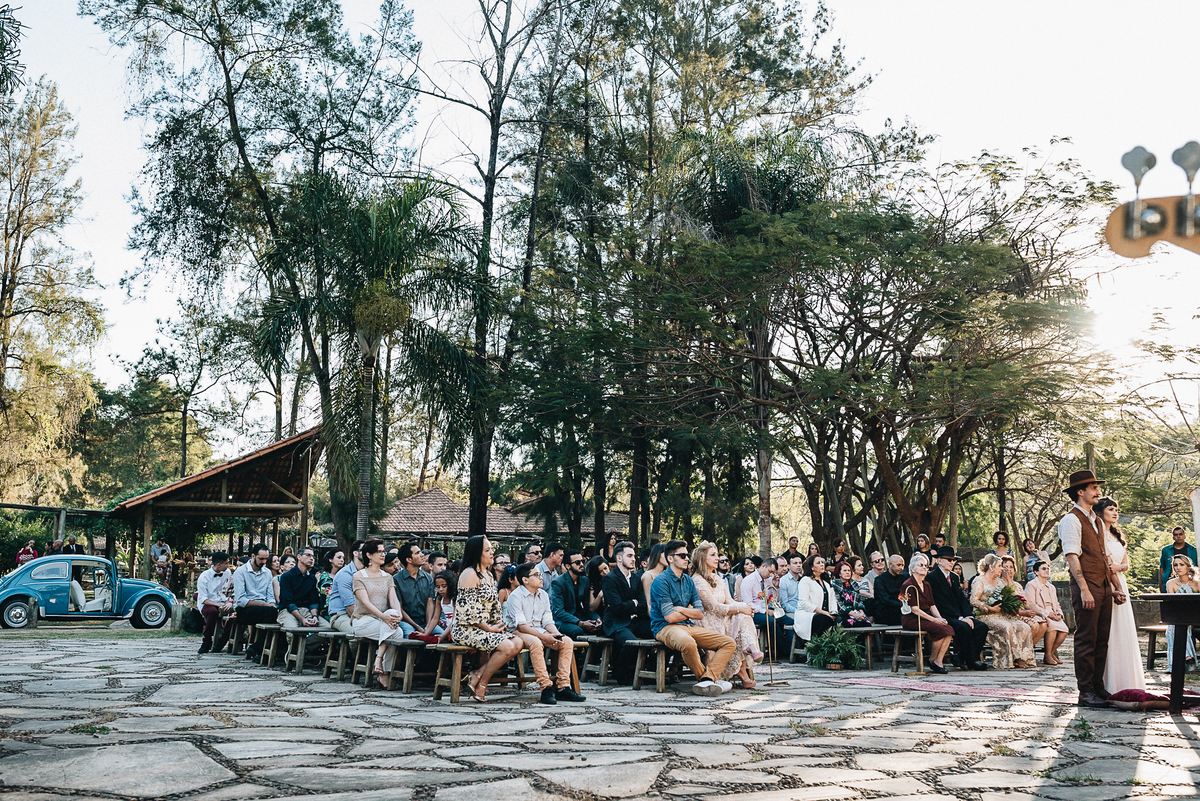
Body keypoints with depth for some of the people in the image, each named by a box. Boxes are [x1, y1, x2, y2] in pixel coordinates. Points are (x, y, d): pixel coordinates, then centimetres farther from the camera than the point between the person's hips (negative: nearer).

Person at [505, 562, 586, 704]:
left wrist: (556, 634, -13)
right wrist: (544, 637, -25)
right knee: (536, 643, -38)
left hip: (540, 632, 7)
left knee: (567, 642, -15)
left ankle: (562, 687, -17)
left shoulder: (543, 595, 12)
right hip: (519, 633, -7)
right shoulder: (516, 596, -10)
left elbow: (548, 621, 10)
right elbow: (521, 625, -18)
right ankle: (546, 688, -34)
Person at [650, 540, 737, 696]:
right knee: (688, 643, -41)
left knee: (730, 643, -6)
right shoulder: (661, 581, -8)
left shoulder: (688, 581, 15)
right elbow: (670, 617, -14)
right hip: (666, 628, -8)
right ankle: (714, 679, -15)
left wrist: (681, 609, -7)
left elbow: (700, 614, 10)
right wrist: (690, 611, 4)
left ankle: (707, 680, -27)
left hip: (690, 626, 8)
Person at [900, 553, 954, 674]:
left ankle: (938, 661, -15)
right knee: (940, 629, -27)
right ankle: (932, 661, -10)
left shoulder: (927, 585, 18)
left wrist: (940, 618, -5)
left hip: (926, 618, 8)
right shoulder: (908, 585, -9)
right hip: (911, 620, -8)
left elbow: (932, 605, 15)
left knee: (949, 630, -17)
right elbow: (914, 609, -14)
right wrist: (934, 620, -18)